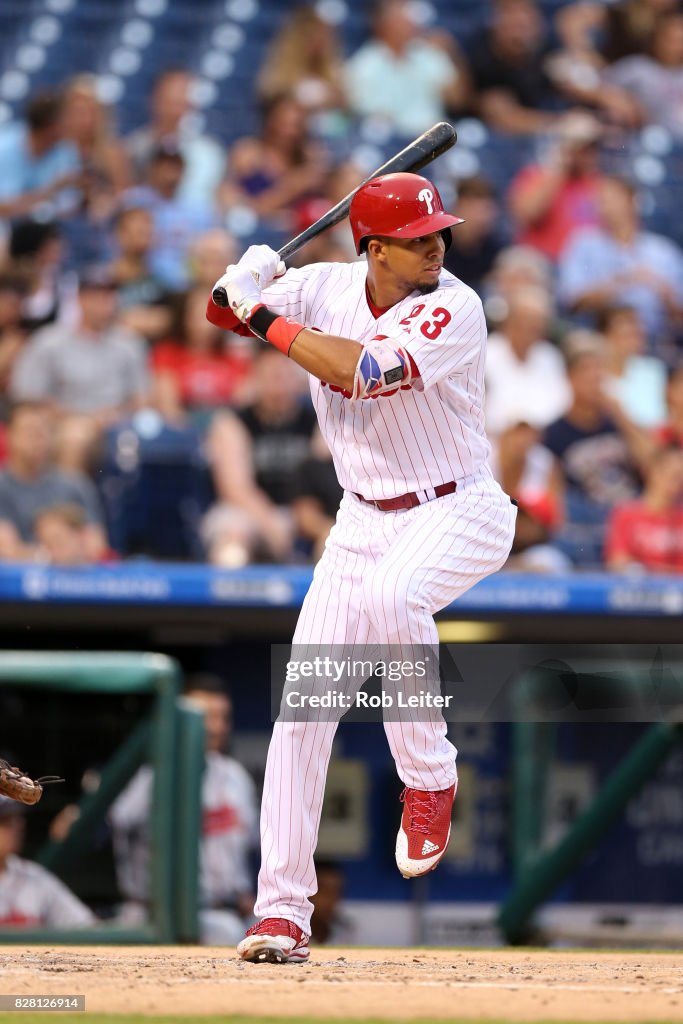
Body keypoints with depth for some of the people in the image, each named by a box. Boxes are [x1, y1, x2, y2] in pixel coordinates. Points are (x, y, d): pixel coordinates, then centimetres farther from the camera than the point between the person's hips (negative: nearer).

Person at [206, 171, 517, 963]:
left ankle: (428, 774, -16)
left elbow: (369, 372, -33)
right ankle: (283, 910, 4)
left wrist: (267, 318, -26)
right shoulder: (328, 287, -3)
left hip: (457, 515, -5)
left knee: (387, 595, -39)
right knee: (303, 709, -3)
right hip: (364, 522, 5)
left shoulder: (454, 310, -20)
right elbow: (223, 309, 2)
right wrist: (250, 280, -22)